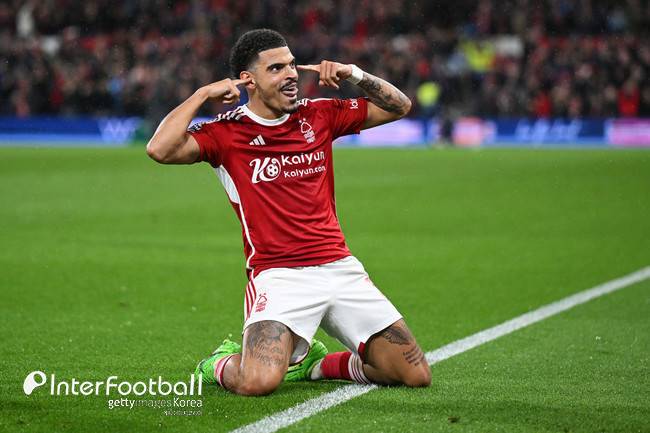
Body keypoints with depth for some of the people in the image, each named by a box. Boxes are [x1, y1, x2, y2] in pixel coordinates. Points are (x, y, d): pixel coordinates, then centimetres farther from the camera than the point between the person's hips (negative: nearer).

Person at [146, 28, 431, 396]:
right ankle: (222, 363, 10)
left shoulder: (319, 115, 11)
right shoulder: (227, 132, -1)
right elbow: (161, 149, -17)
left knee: (417, 376, 0)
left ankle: (314, 363, 22)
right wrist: (203, 94, -10)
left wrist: (356, 75, 3)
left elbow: (399, 107, 19)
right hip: (279, 276, -5)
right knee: (257, 383, -28)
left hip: (341, 268, 5)